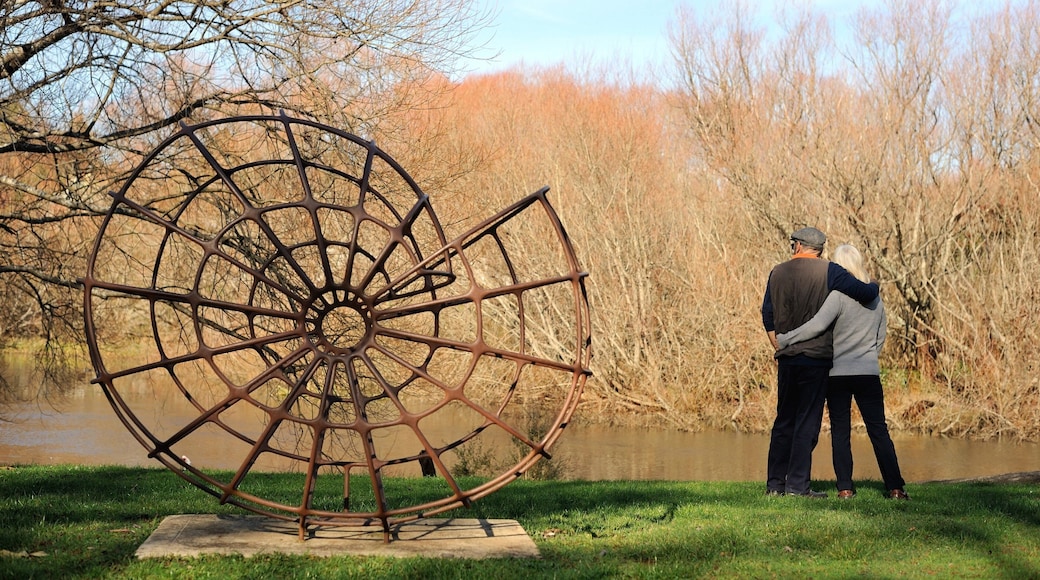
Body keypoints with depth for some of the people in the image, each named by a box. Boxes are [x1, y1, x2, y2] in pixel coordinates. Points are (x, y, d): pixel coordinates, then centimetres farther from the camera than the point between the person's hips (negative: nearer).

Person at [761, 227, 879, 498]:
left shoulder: (777, 273, 8)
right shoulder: (827, 271, -6)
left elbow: (768, 318, 13)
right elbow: (865, 293, -12)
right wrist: (874, 286, 12)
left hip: (786, 358, 4)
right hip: (816, 358, -4)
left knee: (784, 421, 12)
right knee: (808, 422, -1)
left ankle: (775, 483, 13)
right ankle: (797, 484, -3)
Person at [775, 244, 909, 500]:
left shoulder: (839, 296, -11)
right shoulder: (875, 298, 8)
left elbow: (817, 326, -22)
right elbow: (880, 337, 15)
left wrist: (783, 339, -16)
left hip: (838, 373, -4)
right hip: (869, 373, 4)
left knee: (840, 433, 5)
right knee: (879, 431, 5)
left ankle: (845, 488, 3)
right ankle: (895, 487, 0)